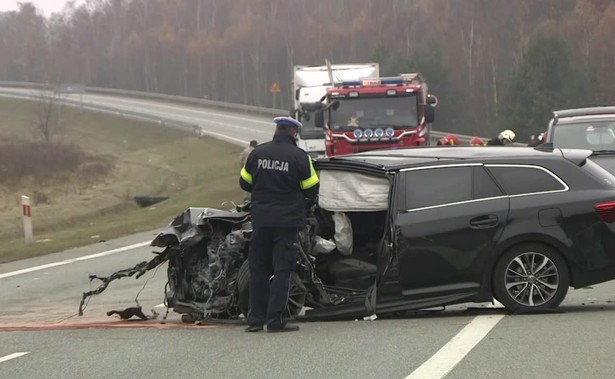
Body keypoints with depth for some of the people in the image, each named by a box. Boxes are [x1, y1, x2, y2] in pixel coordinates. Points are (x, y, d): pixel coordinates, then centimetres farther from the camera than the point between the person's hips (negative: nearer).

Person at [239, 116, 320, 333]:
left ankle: (255, 319, 13)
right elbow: (311, 189, -3)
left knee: (258, 269, 12)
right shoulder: (299, 157, -9)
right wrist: (302, 207, 16)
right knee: (282, 270, 0)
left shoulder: (257, 153, 3)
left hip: (260, 220, 4)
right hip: (287, 221, -4)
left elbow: (244, 183, 12)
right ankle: (275, 321, -4)